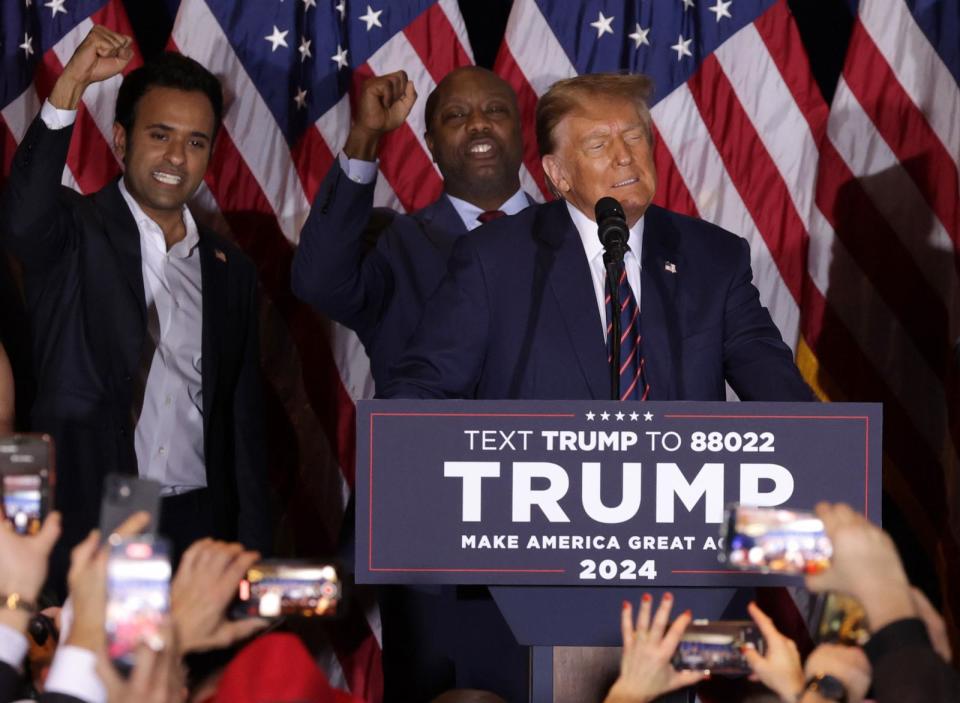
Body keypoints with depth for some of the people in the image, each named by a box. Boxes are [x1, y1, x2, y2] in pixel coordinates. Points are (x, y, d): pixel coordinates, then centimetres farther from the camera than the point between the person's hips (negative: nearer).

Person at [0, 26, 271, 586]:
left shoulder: (230, 271, 14)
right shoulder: (77, 235, 1)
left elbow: (245, 426, 15)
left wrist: (253, 551, 9)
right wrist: (69, 88, -31)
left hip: (200, 525, 4)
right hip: (87, 522, -4)